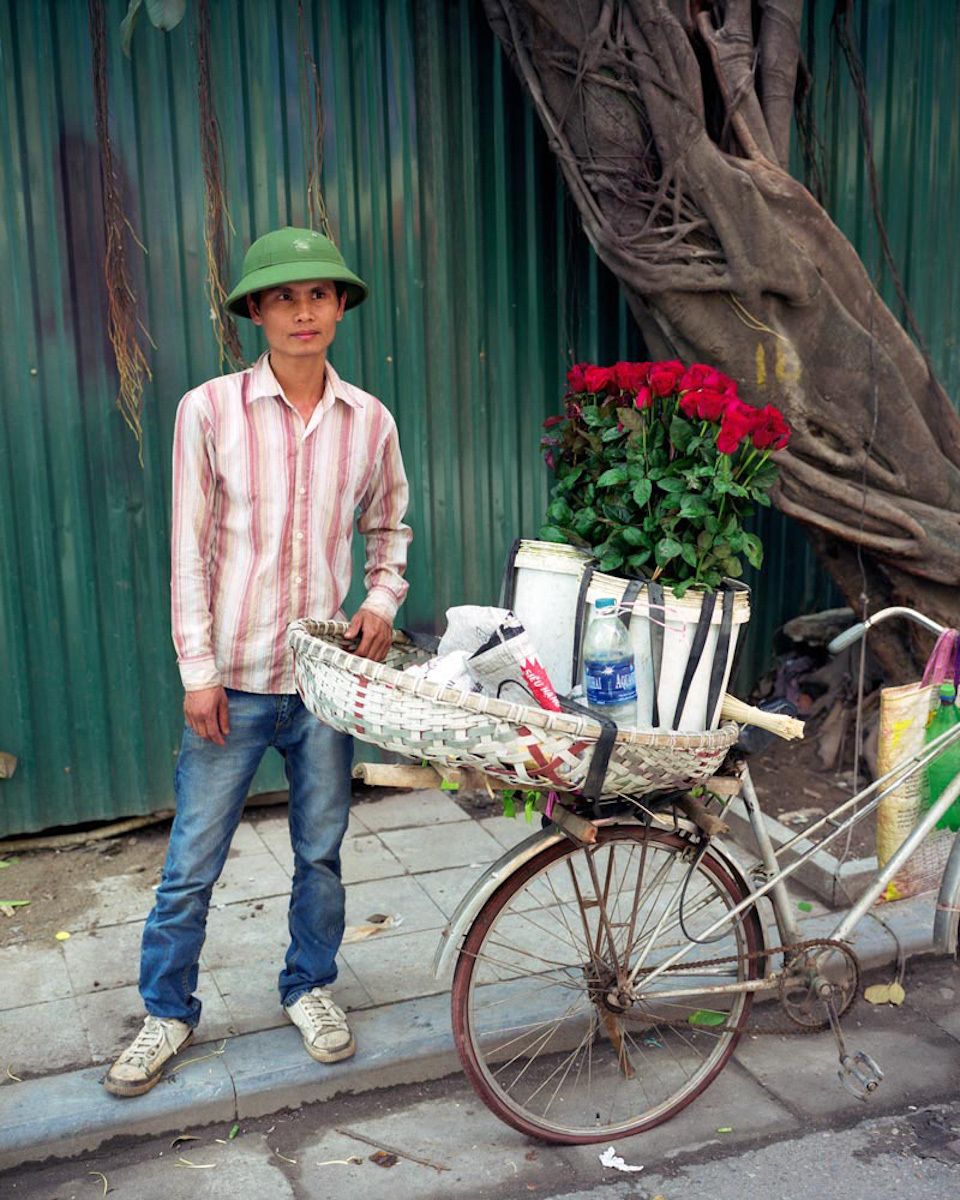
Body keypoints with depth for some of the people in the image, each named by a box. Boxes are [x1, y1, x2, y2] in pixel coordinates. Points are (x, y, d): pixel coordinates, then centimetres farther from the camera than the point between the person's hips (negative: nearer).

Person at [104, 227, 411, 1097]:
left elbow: (389, 526, 18)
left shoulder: (369, 422, 2)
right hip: (233, 679, -2)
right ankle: (168, 1011, 29)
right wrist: (198, 671, -8)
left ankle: (311, 987, 37)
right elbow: (190, 551, -6)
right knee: (192, 863, 7)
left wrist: (383, 600, 0)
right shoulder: (209, 411, -7)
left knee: (321, 851, 15)